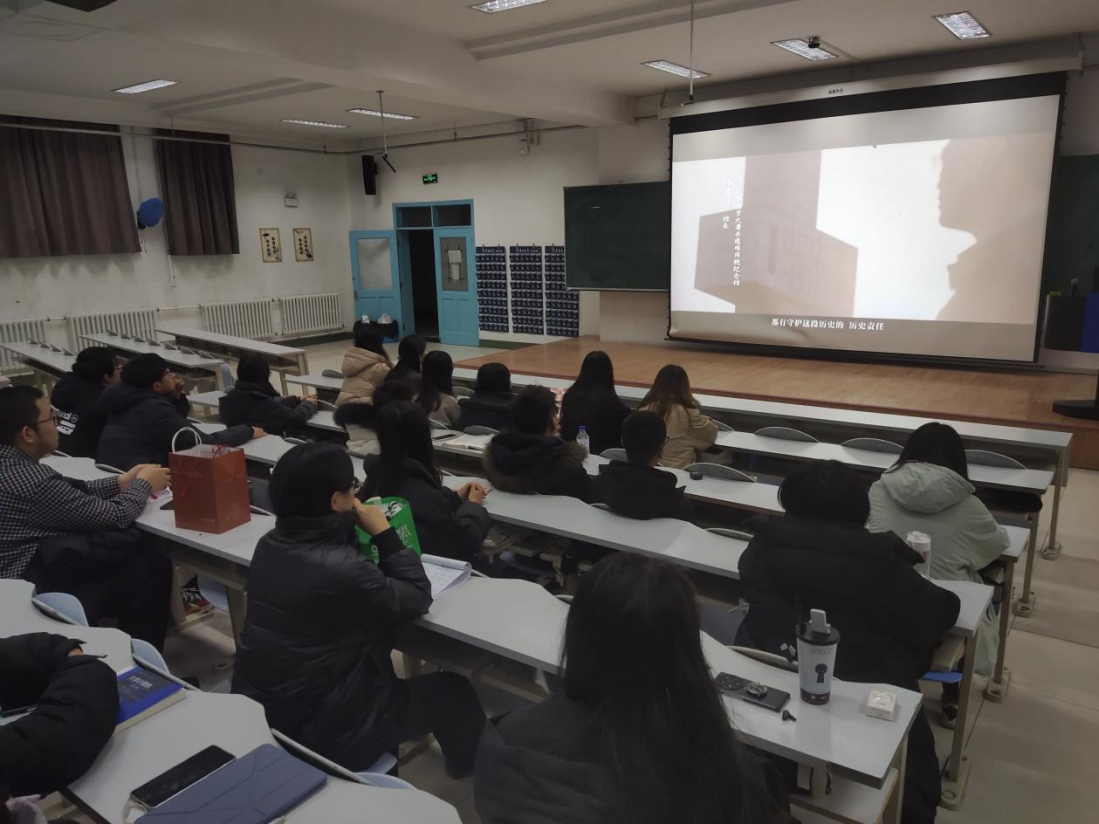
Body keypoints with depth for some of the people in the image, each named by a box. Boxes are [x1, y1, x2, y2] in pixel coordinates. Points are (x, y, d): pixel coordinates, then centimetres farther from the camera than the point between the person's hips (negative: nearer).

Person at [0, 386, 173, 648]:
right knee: (153, 567, 0)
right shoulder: (31, 480, -29)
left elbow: (71, 492, 13)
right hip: (37, 591, -9)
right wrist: (143, 484, -1)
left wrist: (121, 482, 9)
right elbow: (115, 516, -19)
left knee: (138, 551, 11)